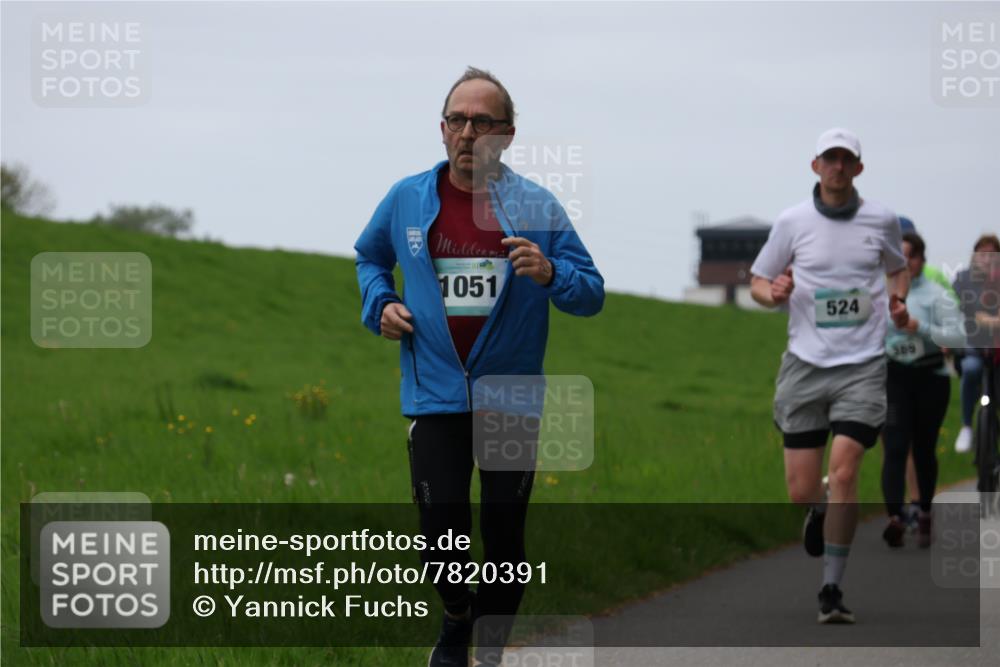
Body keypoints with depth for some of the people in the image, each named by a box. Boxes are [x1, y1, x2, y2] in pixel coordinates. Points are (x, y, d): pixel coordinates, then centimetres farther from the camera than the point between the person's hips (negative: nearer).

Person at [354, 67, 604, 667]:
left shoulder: (537, 207, -4)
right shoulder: (407, 200, 2)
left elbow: (592, 294, -1)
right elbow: (370, 256, 23)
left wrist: (550, 273, -21)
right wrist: (380, 303, 4)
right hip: (436, 396, 1)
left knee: (503, 533, 3)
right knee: (441, 529, -3)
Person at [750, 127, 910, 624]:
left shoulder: (881, 220, 5)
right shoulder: (792, 222, 2)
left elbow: (898, 267, 24)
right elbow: (758, 284, 9)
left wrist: (898, 300, 3)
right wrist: (773, 292, -14)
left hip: (863, 364, -1)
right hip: (805, 364, 1)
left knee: (843, 471, -17)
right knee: (801, 490, -1)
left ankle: (832, 590, -9)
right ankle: (820, 514, 39)